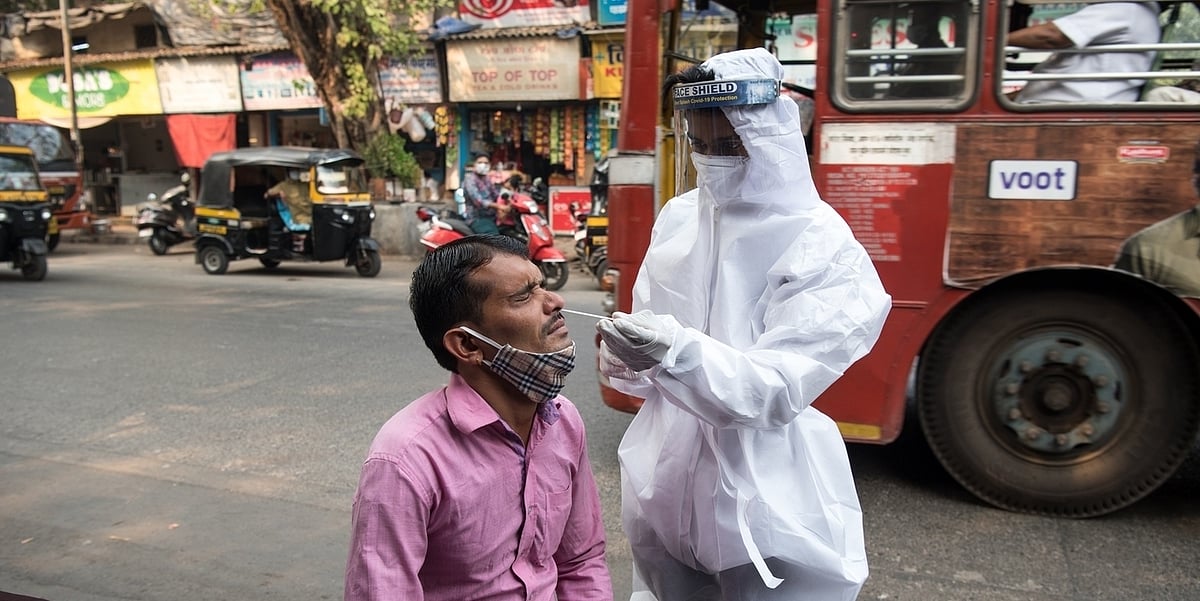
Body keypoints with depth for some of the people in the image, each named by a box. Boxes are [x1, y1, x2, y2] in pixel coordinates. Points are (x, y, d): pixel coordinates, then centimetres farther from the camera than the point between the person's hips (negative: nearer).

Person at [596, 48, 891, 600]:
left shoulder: (823, 248, -15)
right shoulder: (678, 217, 1)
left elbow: (781, 389, -22)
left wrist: (677, 351, -37)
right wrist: (627, 357, -14)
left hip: (766, 499, -5)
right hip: (665, 479, 5)